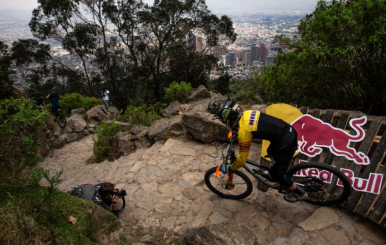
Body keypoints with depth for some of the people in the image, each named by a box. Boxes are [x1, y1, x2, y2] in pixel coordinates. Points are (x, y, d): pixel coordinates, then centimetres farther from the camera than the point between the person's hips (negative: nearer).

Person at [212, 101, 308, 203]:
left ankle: (300, 193, 32)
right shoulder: (246, 113, 1)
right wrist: (235, 131, 41)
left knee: (278, 175, 11)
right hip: (289, 130, 9)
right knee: (271, 152, 33)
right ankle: (271, 174, 55)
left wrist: (228, 168, 2)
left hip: (286, 143, -9)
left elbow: (242, 160, -15)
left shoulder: (243, 131, -22)